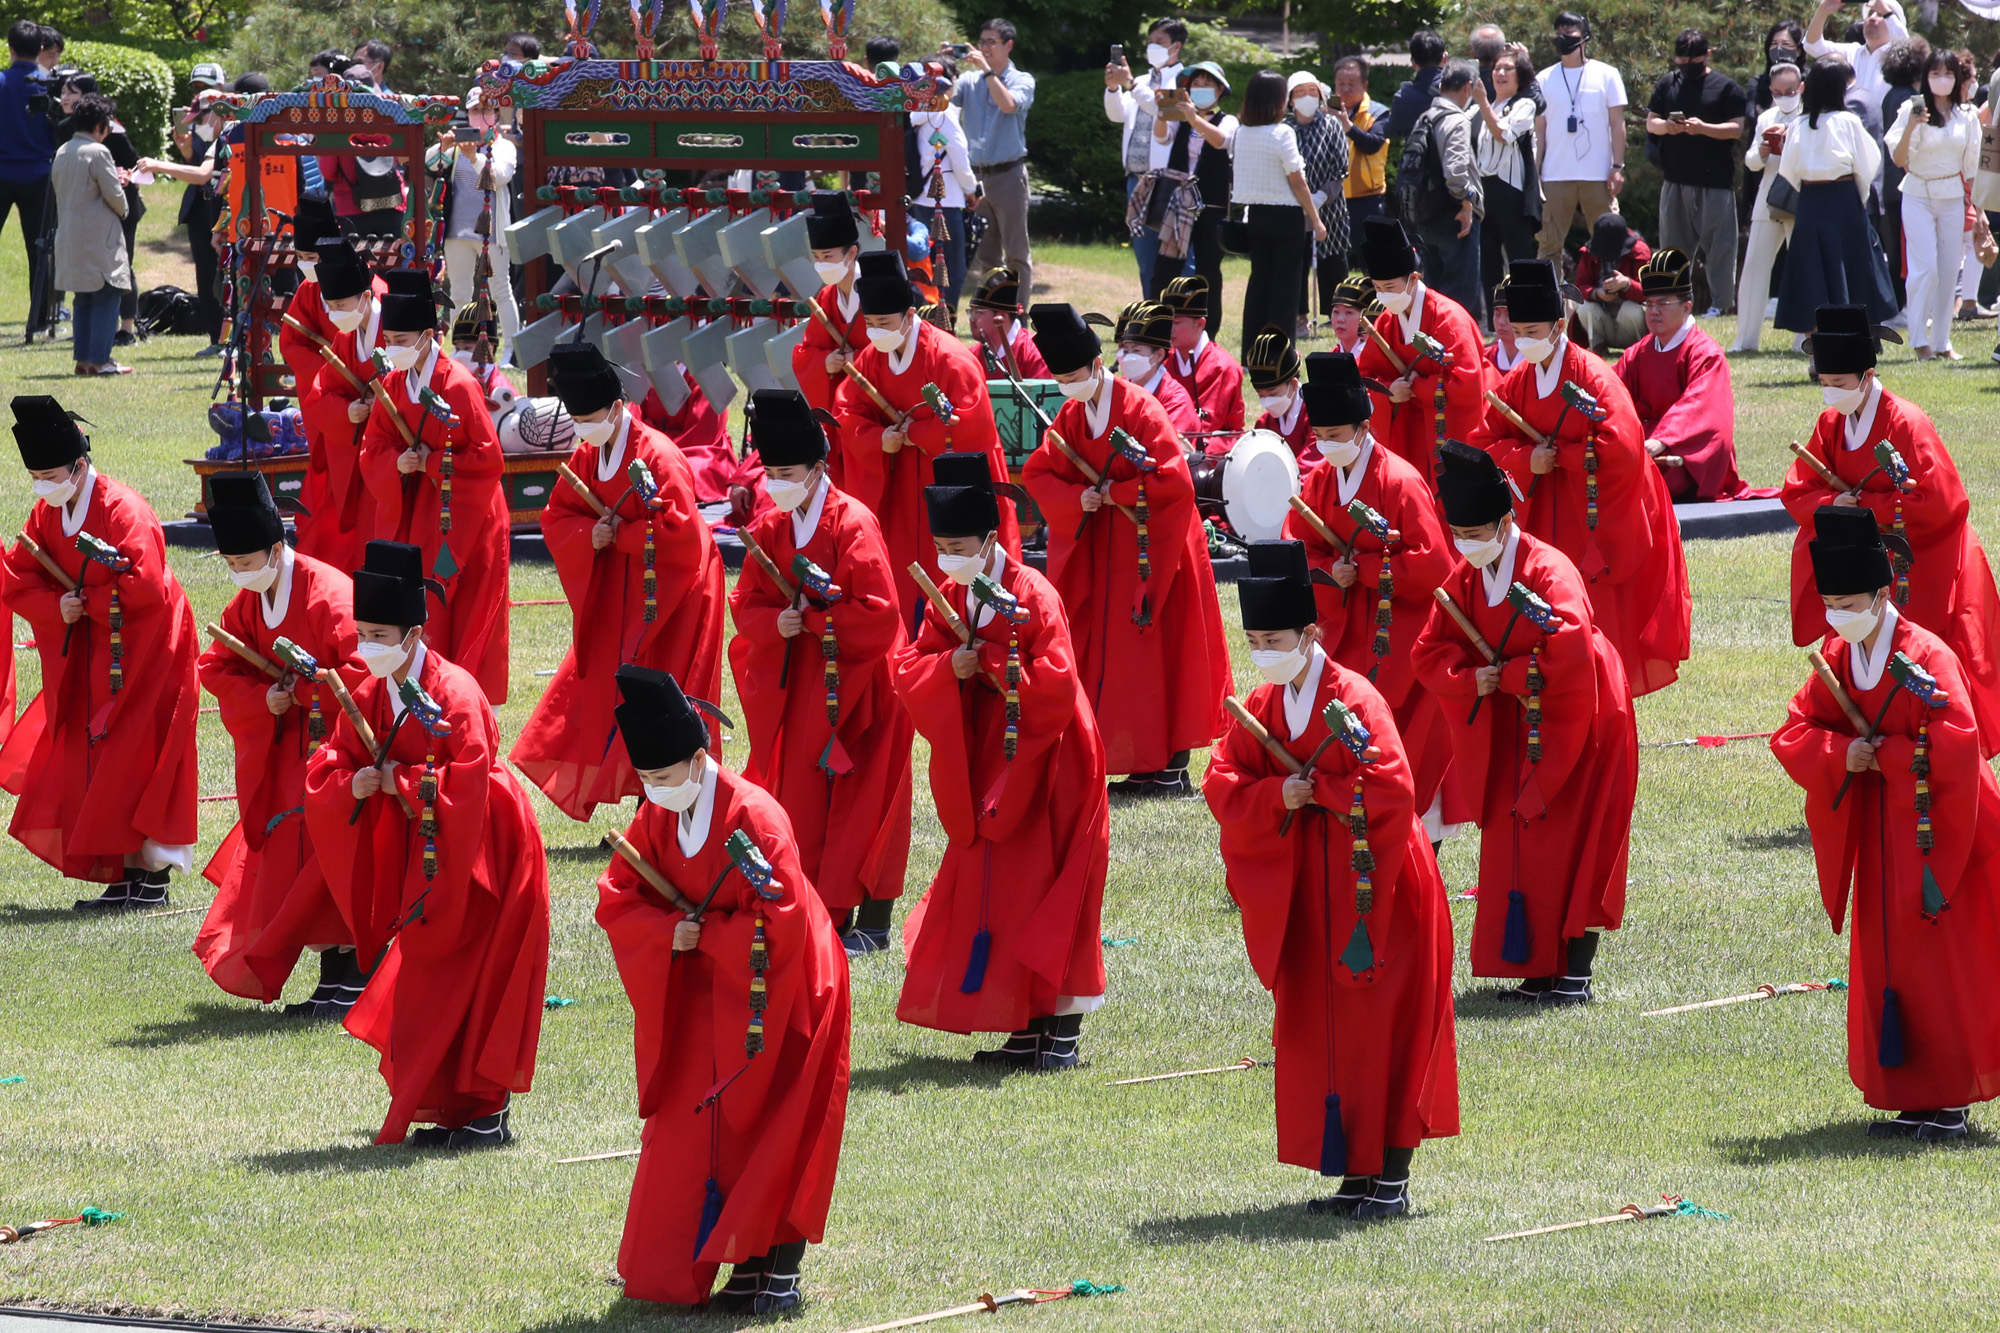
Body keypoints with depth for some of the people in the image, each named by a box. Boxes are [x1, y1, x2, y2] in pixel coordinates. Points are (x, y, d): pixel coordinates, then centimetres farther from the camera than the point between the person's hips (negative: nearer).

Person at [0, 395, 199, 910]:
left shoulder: (122, 509, -21)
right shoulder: (47, 514, 4)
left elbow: (144, 586, -29)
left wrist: (86, 601, -17)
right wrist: (58, 607, -16)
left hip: (146, 652, -8)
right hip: (96, 661, 8)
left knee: (137, 766, -7)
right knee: (97, 768, 6)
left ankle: (153, 879, -3)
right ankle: (126, 878, 10)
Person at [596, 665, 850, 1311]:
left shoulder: (754, 818, -23)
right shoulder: (657, 818, -3)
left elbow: (781, 920, -26)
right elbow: (616, 900, -1)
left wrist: (704, 934, -18)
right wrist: (671, 933, -18)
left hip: (773, 996, -7)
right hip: (703, 1001, 7)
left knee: (768, 1137, -4)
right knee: (687, 1133, 5)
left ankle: (777, 1273, 1)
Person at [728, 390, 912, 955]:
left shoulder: (853, 525, -14)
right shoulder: (771, 529, 6)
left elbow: (880, 613, -19)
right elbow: (745, 604, 7)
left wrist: (813, 619, -16)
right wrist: (777, 623, -14)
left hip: (856, 676, -6)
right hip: (798, 683, 6)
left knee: (861, 798, -3)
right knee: (805, 795, 5)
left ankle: (872, 924, 3)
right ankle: (826, 909, 13)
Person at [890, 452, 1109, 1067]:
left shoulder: (1033, 597, -15)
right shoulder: (950, 600, 7)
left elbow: (1056, 686, -22)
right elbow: (907, 669, 3)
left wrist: (993, 667, -19)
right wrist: (948, 667, -15)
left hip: (1043, 770, -7)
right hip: (986, 772, 7)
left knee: (1048, 897, -5)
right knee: (993, 895, 7)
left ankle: (1064, 1032, 0)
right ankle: (1027, 1031, 13)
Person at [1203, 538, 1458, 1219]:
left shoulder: (1353, 698, -16)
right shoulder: (1263, 707, 6)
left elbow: (1390, 790, -26)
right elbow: (1222, 784, 1)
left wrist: (1315, 789, -17)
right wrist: (1278, 797, -16)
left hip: (1372, 891, -7)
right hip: (1311, 896, 7)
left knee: (1380, 1033, -4)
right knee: (1324, 1034, 9)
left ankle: (1392, 1179, 0)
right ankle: (1356, 1173, 15)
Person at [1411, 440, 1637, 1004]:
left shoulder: (1549, 572, -20)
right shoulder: (1464, 580, 1)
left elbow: (1569, 656, -31)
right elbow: (1428, 655, 3)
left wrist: (1506, 675, -20)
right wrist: (1471, 679, -17)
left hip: (1573, 724, -7)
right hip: (1515, 735, 7)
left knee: (1571, 849, -7)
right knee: (1514, 852, 4)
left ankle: (1576, 974, -4)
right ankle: (1537, 972, 8)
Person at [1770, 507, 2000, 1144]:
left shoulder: (1925, 656, -17)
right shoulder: (1839, 659, 4)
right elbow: (1793, 734, 3)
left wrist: (1882, 755, -17)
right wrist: (1841, 754, -16)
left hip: (1935, 830, -7)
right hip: (1881, 839, 7)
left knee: (1940, 966, -5)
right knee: (1884, 966, 8)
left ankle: (1948, 1101, 1)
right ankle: (1913, 1100, 16)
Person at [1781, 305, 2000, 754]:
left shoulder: (1906, 423, -19)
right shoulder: (1831, 424, 1)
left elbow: (1938, 502, -23)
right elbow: (1797, 493, 2)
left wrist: (1864, 505, -20)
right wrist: (1833, 503, -20)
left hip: (1925, 557, -6)